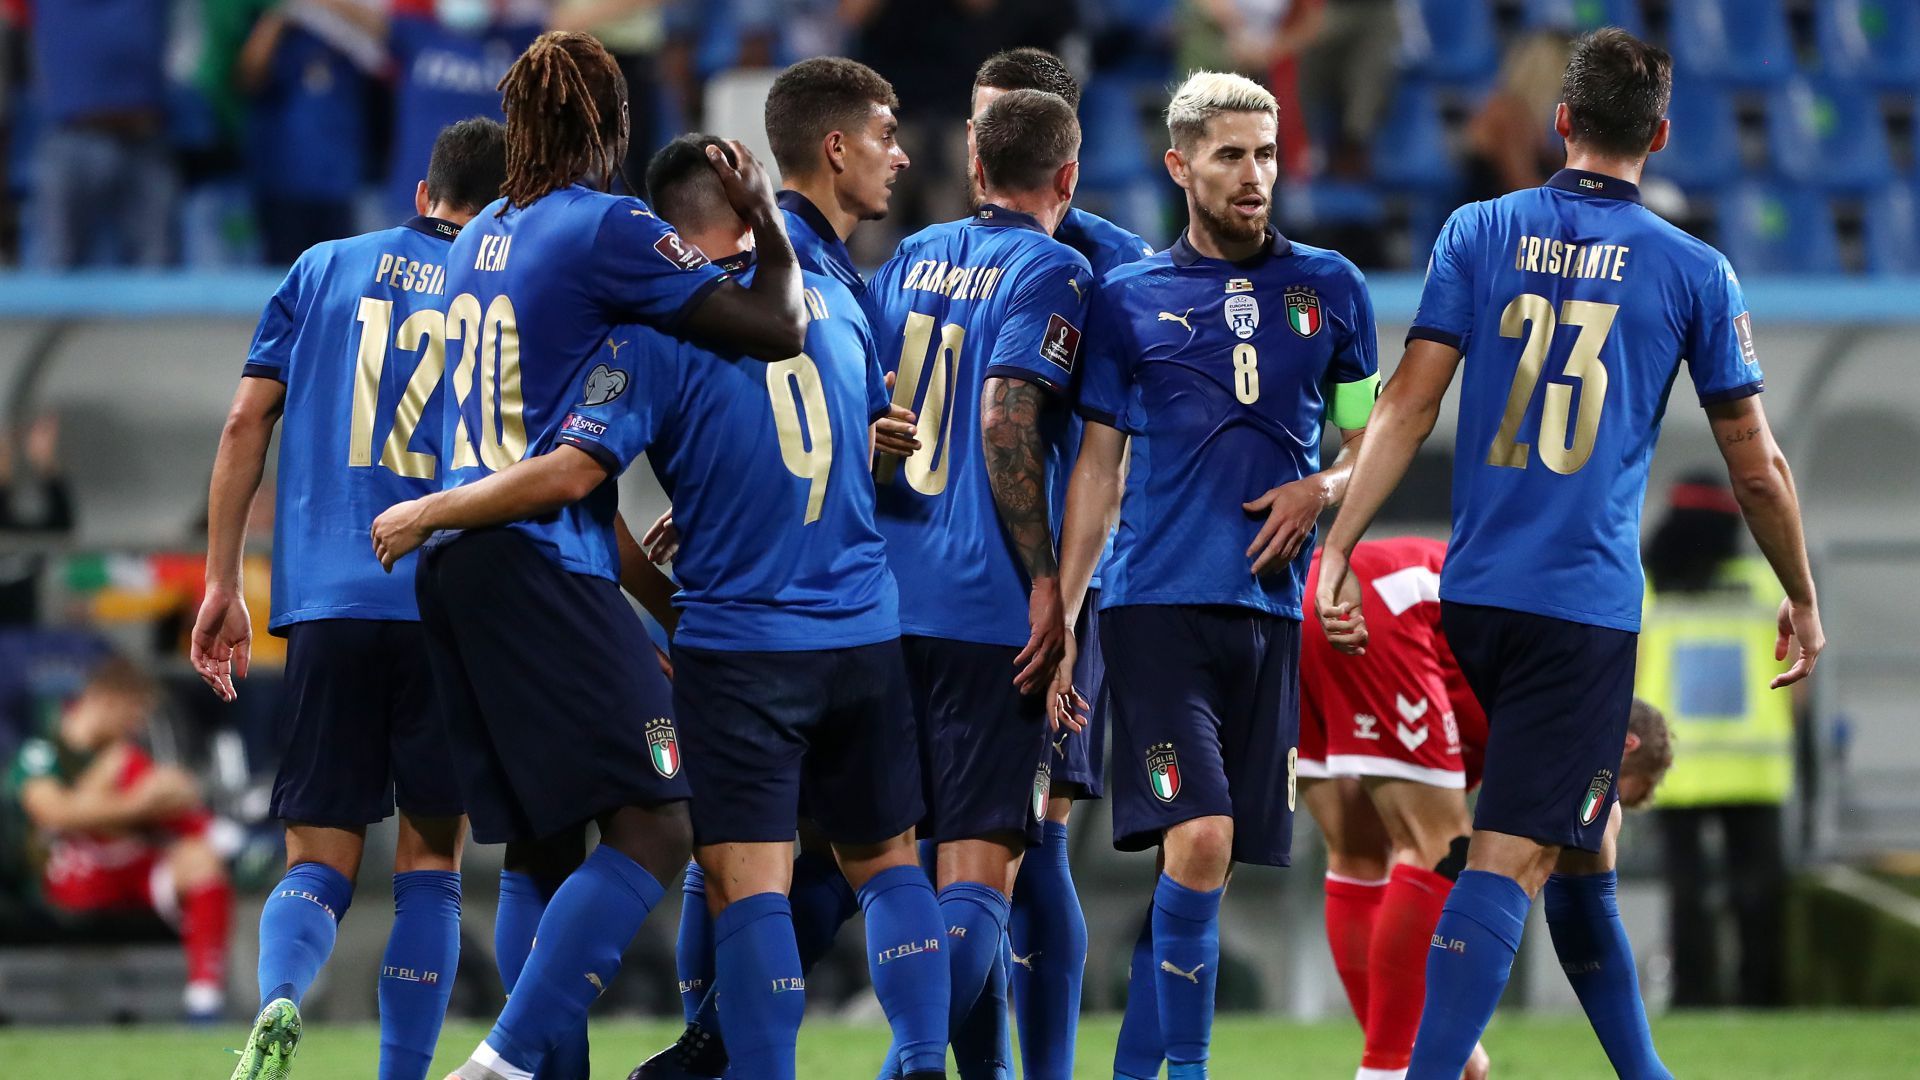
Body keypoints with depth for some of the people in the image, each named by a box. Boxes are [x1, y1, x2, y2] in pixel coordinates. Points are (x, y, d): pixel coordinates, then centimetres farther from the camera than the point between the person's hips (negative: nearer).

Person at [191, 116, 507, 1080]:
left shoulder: (326, 268, 13)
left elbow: (247, 422, 7)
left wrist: (222, 581, 11)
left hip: (326, 603, 1)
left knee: (319, 858, 2)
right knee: (429, 861, 10)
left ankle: (278, 1001, -28)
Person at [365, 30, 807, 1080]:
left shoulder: (479, 237, 18)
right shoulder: (609, 227, -6)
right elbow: (775, 329, -6)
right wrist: (767, 222, 9)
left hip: (454, 562, 9)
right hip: (542, 568, -9)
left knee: (539, 848, 12)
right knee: (652, 827, -10)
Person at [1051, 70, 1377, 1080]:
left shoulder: (1329, 288, 11)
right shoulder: (1130, 298, 6)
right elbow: (1097, 468, 9)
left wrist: (1321, 489, -5)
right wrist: (1057, 619, 4)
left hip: (1270, 608, 3)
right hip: (1154, 604, -3)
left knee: (1199, 860, 4)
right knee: (1198, 838, -18)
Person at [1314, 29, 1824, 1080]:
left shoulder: (1478, 233, 5)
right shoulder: (1692, 271, 0)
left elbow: (1408, 407, -2)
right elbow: (1757, 469, 4)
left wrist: (1336, 548, -1)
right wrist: (1802, 600, 18)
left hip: (1474, 595, 4)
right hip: (1588, 601, -4)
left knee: (1578, 844, 20)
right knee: (1509, 863, -8)